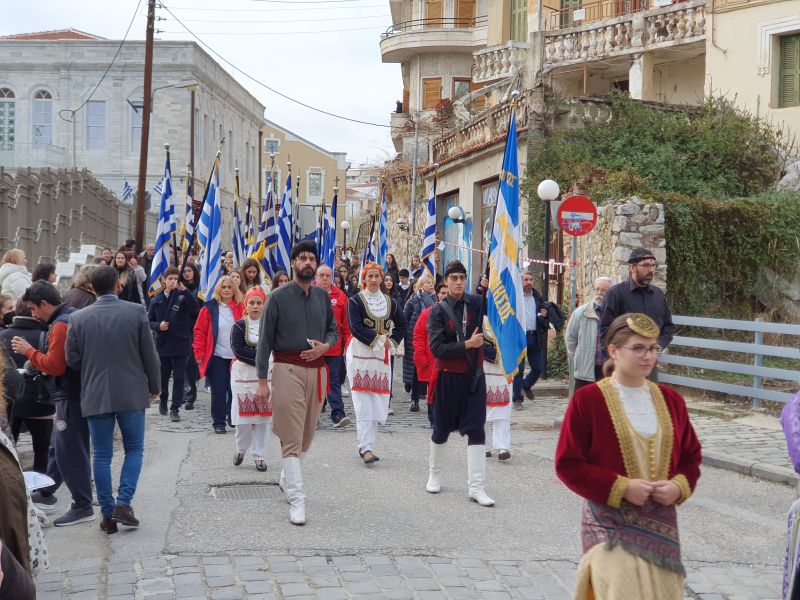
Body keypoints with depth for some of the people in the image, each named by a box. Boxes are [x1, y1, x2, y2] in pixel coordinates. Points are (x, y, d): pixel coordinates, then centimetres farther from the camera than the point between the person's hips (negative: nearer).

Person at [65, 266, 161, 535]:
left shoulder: (78, 318, -3)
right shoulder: (136, 312, -8)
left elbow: (72, 358, 1)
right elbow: (149, 353, -4)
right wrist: (154, 386, 8)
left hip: (95, 396, 1)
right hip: (132, 394, -1)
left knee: (102, 455, 8)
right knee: (134, 450, 12)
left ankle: (108, 513, 10)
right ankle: (123, 503, 1)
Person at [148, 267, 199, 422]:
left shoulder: (183, 297, -5)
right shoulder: (156, 300, 4)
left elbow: (195, 309, -24)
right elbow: (149, 321, 9)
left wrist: (184, 290, -30)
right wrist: (158, 326, -12)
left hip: (180, 343, -2)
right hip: (163, 343, 3)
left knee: (179, 377, -2)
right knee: (163, 375, 14)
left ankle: (175, 409, 4)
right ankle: (163, 401, 38)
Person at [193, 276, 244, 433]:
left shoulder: (241, 308, 4)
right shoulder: (209, 308, -1)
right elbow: (199, 332, 0)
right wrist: (199, 354, -5)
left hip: (236, 357, 2)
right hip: (217, 357, -1)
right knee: (219, 391, 1)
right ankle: (218, 422, 12)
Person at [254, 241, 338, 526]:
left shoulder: (323, 296, 10)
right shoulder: (279, 296, -3)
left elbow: (333, 330, 19)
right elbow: (265, 339, -3)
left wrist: (325, 346, -6)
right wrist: (262, 381, -8)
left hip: (317, 369, 5)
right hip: (287, 369, -5)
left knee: (307, 434, 14)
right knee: (292, 438, -7)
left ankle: (286, 478, 38)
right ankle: (297, 500, -6)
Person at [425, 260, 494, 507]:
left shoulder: (476, 303, 1)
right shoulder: (438, 311, -7)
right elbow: (436, 348, -15)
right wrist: (467, 345, -21)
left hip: (474, 376, 2)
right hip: (447, 378, -2)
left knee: (476, 430, -4)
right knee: (442, 429, 12)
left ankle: (476, 487, -3)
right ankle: (434, 475, 34)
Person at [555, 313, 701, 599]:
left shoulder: (670, 400, 6)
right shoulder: (587, 399, -8)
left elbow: (691, 455, 15)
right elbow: (568, 464, -9)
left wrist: (679, 486, -6)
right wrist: (621, 488, -16)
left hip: (661, 522, 5)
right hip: (611, 524, -5)